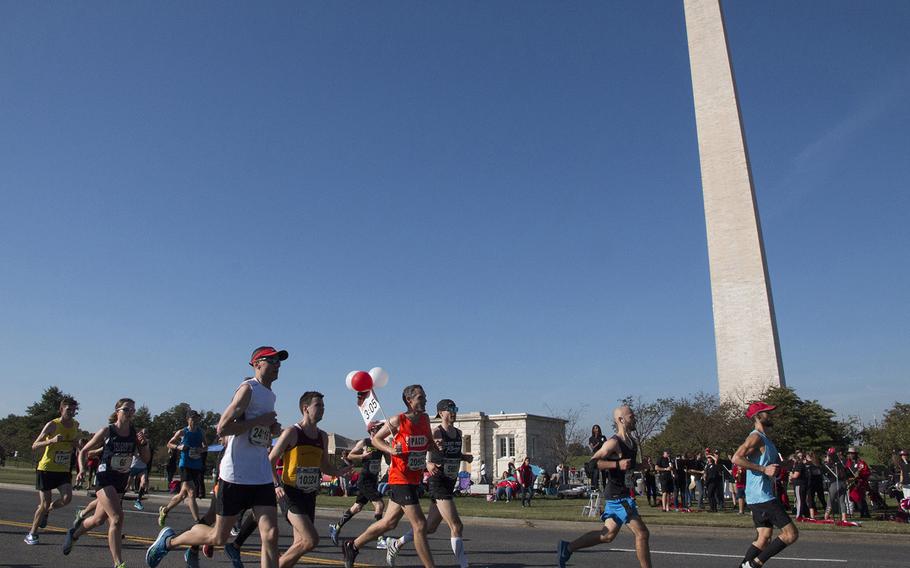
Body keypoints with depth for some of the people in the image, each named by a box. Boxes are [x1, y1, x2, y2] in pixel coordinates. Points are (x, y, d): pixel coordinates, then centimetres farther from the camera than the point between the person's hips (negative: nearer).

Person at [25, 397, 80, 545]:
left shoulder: (75, 425, 4)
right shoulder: (52, 425, -13)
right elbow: (34, 446, -15)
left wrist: (76, 443, -2)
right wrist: (52, 440, -32)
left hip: (64, 470, 4)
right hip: (46, 469, -4)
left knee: (67, 498, -13)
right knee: (45, 503, -1)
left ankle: (46, 511, 19)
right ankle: (32, 534, 21)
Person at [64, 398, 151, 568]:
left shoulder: (135, 433, -1)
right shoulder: (107, 431, -9)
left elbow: (146, 459, 0)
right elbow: (84, 451, 1)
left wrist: (144, 444, -17)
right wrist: (82, 469, -14)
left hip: (122, 482, 5)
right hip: (105, 478, -5)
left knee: (99, 520, 20)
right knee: (117, 518, -18)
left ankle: (74, 534, 52)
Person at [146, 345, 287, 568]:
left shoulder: (271, 395, 15)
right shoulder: (248, 389, -11)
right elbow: (222, 429, -20)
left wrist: (272, 427, 8)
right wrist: (260, 420, -19)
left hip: (262, 477, 7)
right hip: (235, 475, -7)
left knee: (270, 536, -4)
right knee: (219, 537, 8)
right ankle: (169, 539, 34)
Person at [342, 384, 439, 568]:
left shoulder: (425, 419, 5)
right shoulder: (398, 420, -11)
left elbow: (429, 443, 21)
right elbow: (376, 438, -1)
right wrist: (390, 450, -17)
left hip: (415, 479, 7)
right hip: (400, 479, -7)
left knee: (389, 522, 17)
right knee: (420, 525, -8)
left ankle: (352, 546, 35)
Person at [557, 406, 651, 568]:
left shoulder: (632, 442, 12)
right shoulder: (613, 443, -17)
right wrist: (617, 464, -30)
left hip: (623, 493, 9)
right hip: (618, 495, -9)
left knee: (608, 535, 14)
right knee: (641, 533, -6)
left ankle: (567, 548, 19)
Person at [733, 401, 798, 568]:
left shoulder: (765, 438, 18)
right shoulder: (756, 437, -13)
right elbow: (736, 458, -26)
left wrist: (776, 468, 15)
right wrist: (764, 469, -24)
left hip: (760, 497, 10)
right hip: (761, 496, -10)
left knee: (764, 539, 11)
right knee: (791, 534, -8)